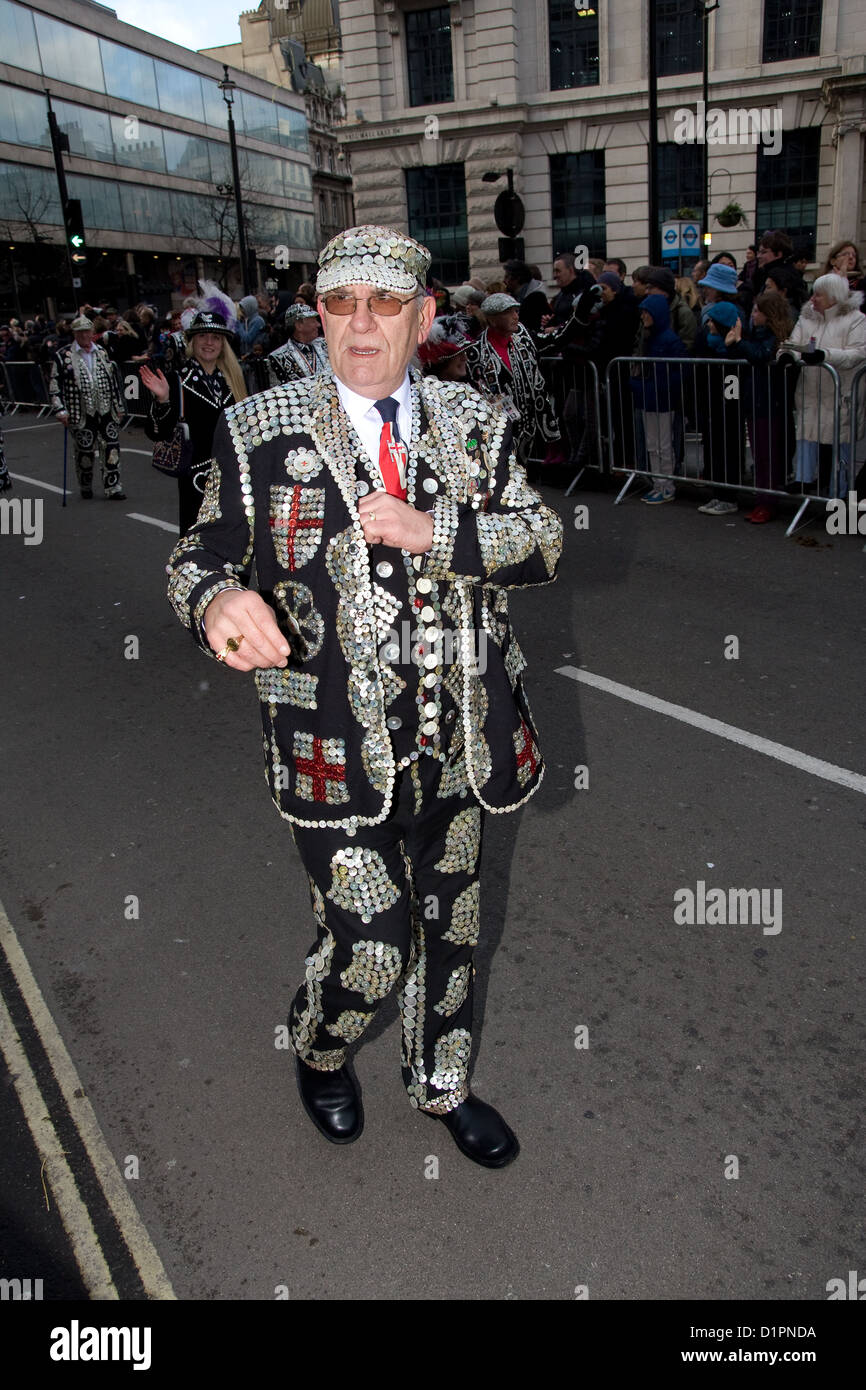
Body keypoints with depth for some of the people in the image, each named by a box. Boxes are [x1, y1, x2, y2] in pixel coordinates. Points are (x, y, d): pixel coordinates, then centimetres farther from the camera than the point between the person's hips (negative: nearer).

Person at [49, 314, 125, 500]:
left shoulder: (102, 353, 11)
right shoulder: (63, 356, -1)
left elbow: (114, 380, 16)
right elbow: (55, 385, -2)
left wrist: (119, 407, 15)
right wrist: (60, 411, -9)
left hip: (106, 410, 3)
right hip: (81, 413, -3)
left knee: (111, 448, -3)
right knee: (84, 451, 5)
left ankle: (112, 487, 4)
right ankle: (85, 487, 23)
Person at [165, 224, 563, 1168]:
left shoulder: (475, 424, 4)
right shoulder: (258, 432, -3)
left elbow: (544, 539, -2)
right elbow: (198, 554, -3)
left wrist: (433, 531, -19)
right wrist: (217, 598, -28)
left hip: (458, 739, 4)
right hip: (339, 747, -3)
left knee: (448, 929, 20)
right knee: (372, 950, 0)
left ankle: (440, 1083, 47)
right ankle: (318, 1052, 38)